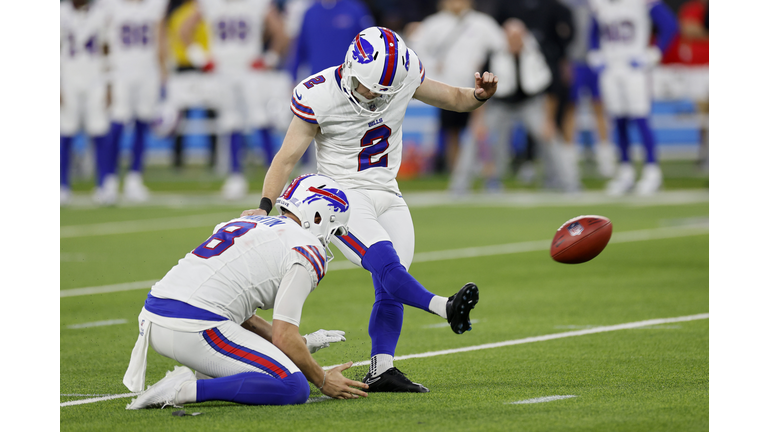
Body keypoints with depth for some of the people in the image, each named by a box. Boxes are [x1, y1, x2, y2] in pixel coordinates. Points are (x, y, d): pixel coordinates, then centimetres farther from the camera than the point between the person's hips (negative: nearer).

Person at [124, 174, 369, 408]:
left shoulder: (247, 222, 26)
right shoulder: (307, 249, 0)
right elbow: (284, 338, -6)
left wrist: (300, 345, 32)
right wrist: (323, 382, 8)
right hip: (195, 328, -10)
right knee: (294, 388, -13)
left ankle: (194, 377, 11)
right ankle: (188, 390, -20)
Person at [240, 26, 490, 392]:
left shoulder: (405, 76, -6)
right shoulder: (320, 97, -17)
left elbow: (453, 98, 8)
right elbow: (287, 157, -12)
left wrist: (479, 95, -14)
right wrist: (265, 206, -24)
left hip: (388, 197, 5)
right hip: (343, 196, -5)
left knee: (389, 290, -4)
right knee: (386, 264, -29)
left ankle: (380, 370, -5)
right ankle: (444, 308, -46)